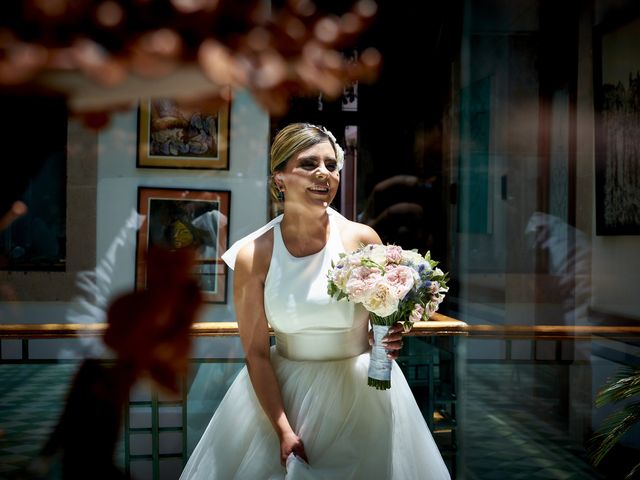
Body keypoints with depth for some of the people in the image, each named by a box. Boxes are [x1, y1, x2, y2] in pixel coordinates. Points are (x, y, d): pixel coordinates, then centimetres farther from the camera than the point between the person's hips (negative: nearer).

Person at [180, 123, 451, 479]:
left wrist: (389, 339, -16)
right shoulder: (252, 256, -12)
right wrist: (283, 429, -11)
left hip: (362, 391, 1)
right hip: (280, 392, 0)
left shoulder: (362, 239, -10)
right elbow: (256, 352, -8)